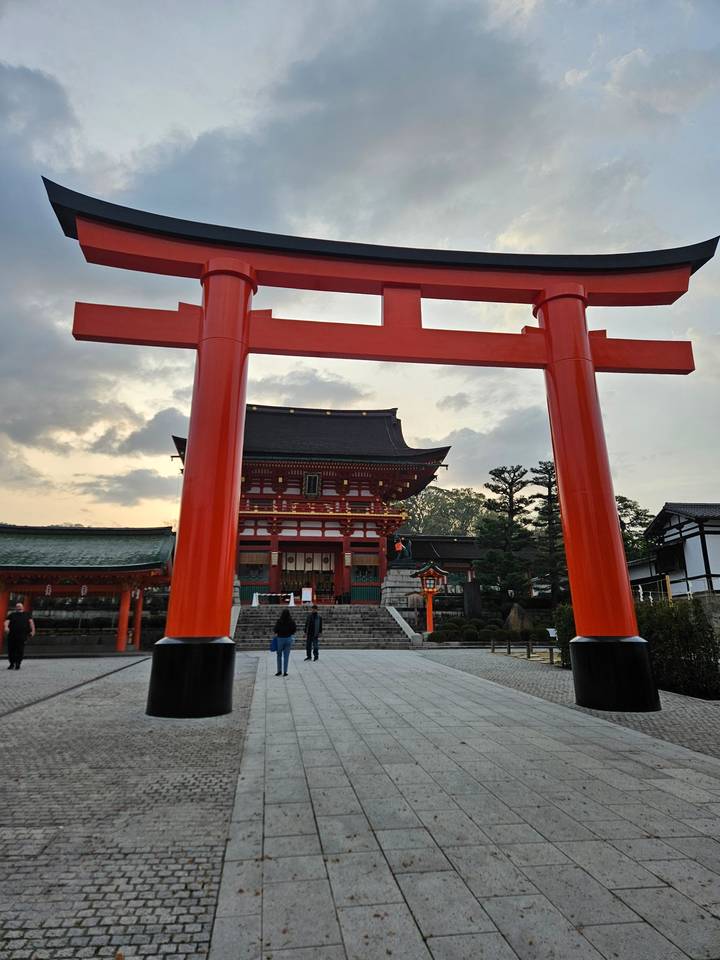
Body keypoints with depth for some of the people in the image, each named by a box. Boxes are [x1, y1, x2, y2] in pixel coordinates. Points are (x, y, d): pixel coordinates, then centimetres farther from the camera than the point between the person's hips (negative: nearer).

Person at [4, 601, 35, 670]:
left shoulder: (27, 614, 18)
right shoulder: (12, 615, 18)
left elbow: (31, 622, 8)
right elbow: (7, 622, 5)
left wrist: (33, 630, -5)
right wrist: (6, 627, -17)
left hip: (22, 635, -1)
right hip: (11, 635, 1)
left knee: (20, 650, -7)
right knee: (11, 649, 2)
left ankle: (18, 664, 4)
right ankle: (12, 664, 18)